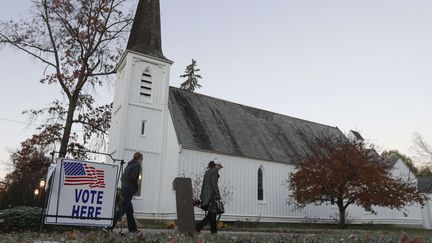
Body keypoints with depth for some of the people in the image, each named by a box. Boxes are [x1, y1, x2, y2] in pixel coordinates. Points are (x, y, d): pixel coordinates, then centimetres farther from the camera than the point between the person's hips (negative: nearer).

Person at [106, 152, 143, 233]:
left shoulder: (128, 165, 19)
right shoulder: (137, 165, -6)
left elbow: (123, 178, 18)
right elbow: (133, 178, -17)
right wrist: (135, 188, -4)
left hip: (124, 190, 9)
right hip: (129, 191, -9)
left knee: (129, 210, 13)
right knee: (122, 210, -9)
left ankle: (133, 228, 18)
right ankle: (109, 226, -13)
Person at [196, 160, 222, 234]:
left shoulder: (207, 172, 20)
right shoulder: (214, 171, -5)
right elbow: (214, 183, -15)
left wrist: (202, 196, 20)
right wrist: (217, 194, -16)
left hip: (205, 194, 9)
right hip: (211, 193, -9)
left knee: (211, 214, 9)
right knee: (212, 213, -4)